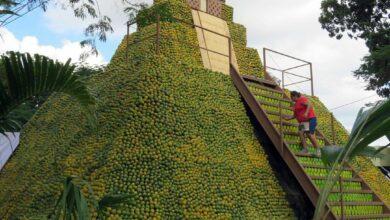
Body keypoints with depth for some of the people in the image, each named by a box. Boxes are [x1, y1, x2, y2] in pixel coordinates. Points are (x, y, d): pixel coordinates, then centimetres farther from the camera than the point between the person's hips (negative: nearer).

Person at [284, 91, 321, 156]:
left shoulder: (302, 99, -7)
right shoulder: (295, 104, 18)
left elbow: (310, 105, -23)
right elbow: (295, 115, 21)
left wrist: (306, 113, -35)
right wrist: (288, 118, 11)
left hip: (310, 119, -9)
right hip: (302, 121, 9)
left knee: (310, 135, -14)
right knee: (301, 133, -10)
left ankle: (318, 150, -4)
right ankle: (305, 149, -13)